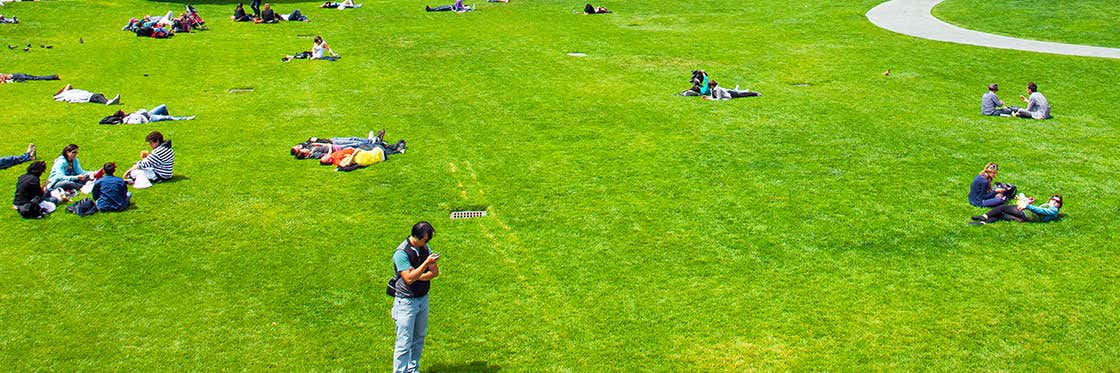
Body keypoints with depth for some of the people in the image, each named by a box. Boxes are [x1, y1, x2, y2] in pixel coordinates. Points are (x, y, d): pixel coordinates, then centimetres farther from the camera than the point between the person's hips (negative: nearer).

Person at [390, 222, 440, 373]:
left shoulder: (425, 247, 2)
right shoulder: (401, 253, -19)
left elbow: (435, 272, 1)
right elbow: (409, 279, -26)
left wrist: (418, 277, -15)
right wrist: (427, 262, -29)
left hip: (423, 298, 7)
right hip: (406, 302, -7)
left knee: (419, 338, 16)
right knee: (405, 341, -4)